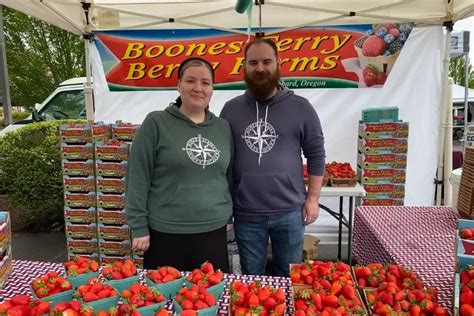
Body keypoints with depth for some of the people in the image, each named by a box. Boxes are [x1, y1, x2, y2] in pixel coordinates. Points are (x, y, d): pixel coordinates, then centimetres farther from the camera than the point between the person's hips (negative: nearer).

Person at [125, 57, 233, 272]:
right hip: (166, 233, -3)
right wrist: (139, 228, -8)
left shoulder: (223, 127, 6)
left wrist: (228, 215, 13)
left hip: (214, 231, 4)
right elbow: (138, 178, -7)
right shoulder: (156, 123, -6)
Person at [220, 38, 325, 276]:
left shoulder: (300, 107, -3)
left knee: (288, 278, 17)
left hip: (289, 212, -1)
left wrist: (312, 198, -2)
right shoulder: (231, 109, 2)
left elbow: (316, 155, 1)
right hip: (245, 214, 1)